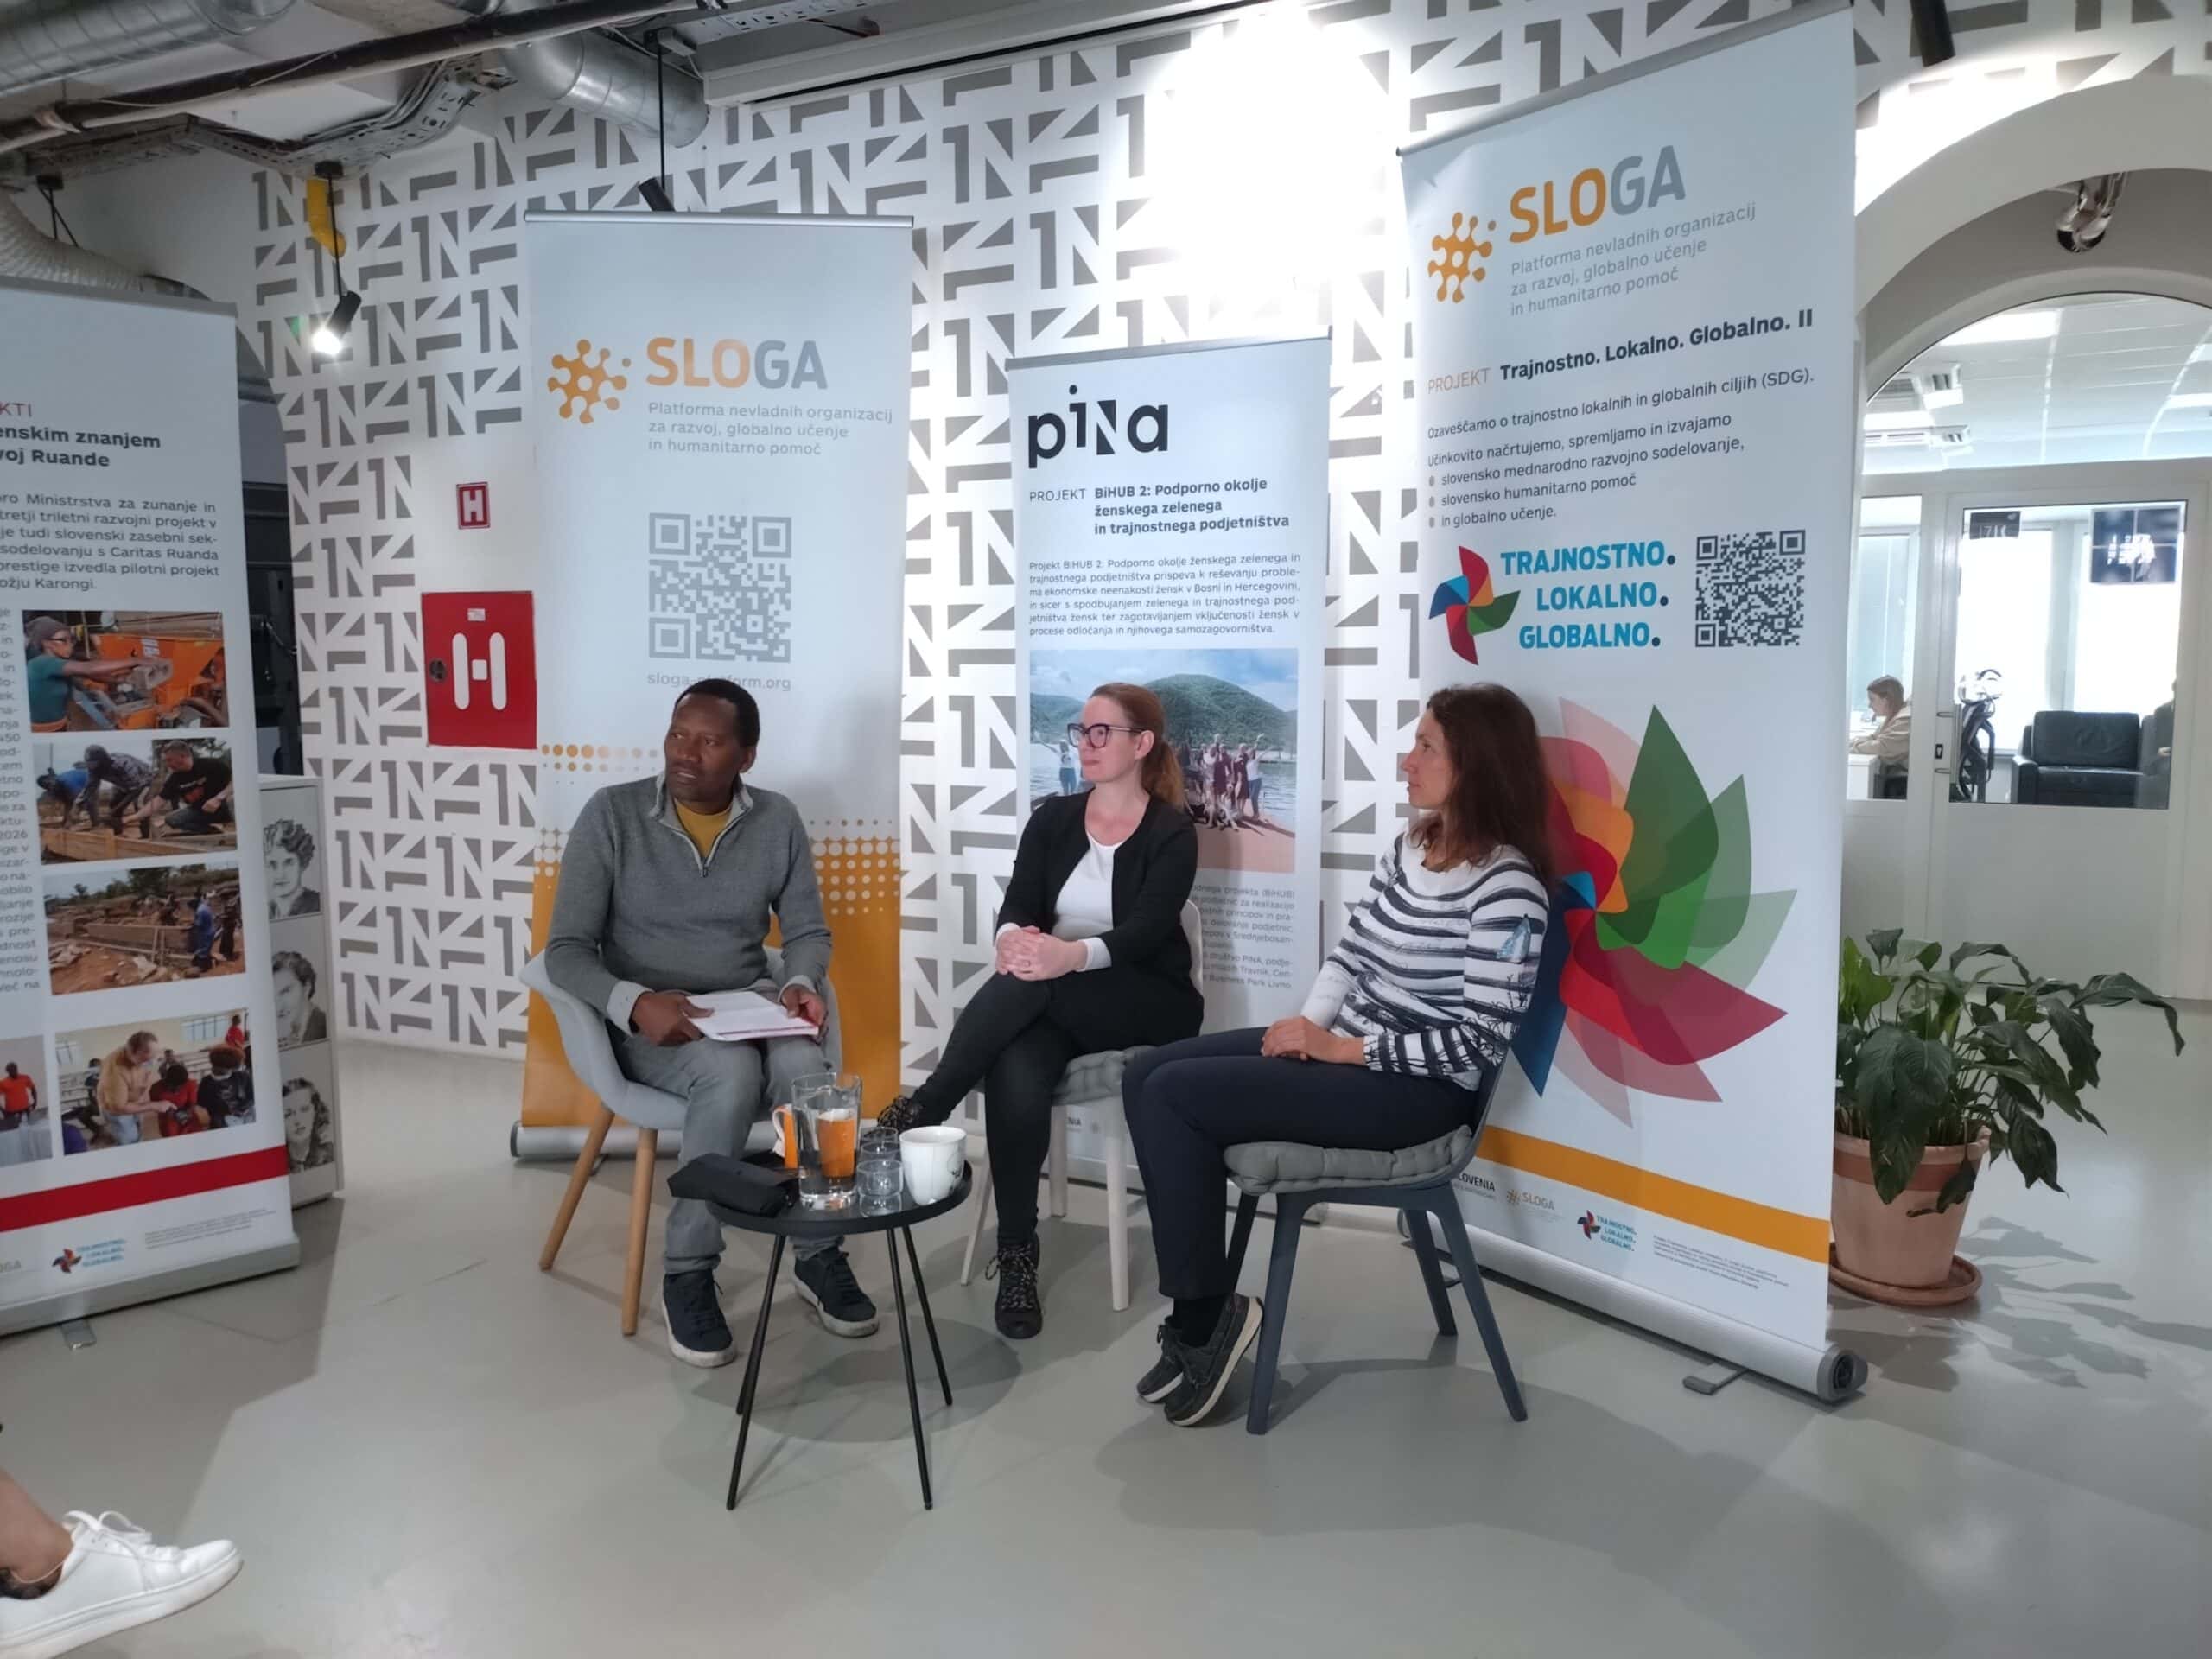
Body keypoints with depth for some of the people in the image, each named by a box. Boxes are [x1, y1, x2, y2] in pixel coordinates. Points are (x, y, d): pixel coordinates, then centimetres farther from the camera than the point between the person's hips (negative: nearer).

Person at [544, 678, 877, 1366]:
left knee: (802, 1065, -32)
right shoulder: (612, 814, -8)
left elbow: (808, 930, 8)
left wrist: (800, 985, -15)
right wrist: (635, 1002, -28)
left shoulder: (778, 821, 0)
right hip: (648, 1020, -2)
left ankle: (820, 1256, -12)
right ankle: (687, 1272, -17)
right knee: (731, 1072, -35)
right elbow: (565, 951, -9)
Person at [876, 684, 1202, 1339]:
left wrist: (1071, 955, -38)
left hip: (1145, 1004, -3)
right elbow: (1015, 908, -2)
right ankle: (1017, 1257, -20)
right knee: (1014, 1080, -31)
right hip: (1053, 1004, 3)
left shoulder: (1172, 834, -2)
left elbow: (1144, 933, -17)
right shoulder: (1053, 820, 10)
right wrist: (1014, 940, -28)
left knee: (1034, 982, -35)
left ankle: (925, 1105, -23)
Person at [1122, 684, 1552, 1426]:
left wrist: (1339, 1047, -19)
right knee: (1147, 1075, -2)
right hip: (1343, 1047, 9)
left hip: (1420, 1088, -9)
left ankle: (1208, 1312, 0)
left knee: (1172, 1097, -17)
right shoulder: (1408, 848, 8)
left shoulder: (1506, 887, -18)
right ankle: (1200, 1312, 2)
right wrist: (1309, 1022, -8)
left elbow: (1478, 1044, -21)